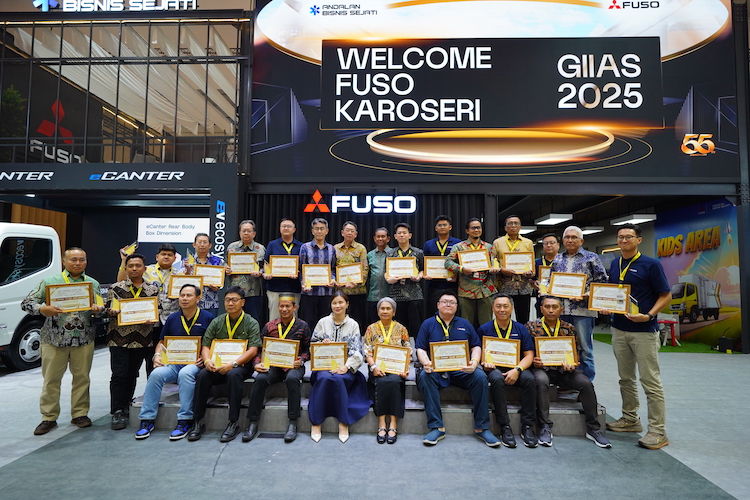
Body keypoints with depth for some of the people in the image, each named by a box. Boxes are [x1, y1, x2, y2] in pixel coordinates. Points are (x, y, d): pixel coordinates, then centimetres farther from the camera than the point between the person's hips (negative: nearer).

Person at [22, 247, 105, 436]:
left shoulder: (93, 284, 10)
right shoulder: (49, 282, 2)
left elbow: (102, 307, 12)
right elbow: (26, 303, 0)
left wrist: (98, 309, -12)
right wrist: (43, 309, -20)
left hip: (84, 340, 2)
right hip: (54, 339, -1)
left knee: (82, 377, 8)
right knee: (51, 379, 6)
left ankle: (80, 414, 20)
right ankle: (49, 418, 18)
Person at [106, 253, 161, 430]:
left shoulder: (153, 289, 8)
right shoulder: (116, 288, 5)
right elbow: (109, 310, 4)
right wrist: (112, 312, -17)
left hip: (142, 340, 1)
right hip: (119, 339, -1)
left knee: (132, 375, 8)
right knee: (119, 375, -4)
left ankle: (125, 408, 23)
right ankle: (117, 412, 6)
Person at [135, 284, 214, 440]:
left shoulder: (207, 318, 1)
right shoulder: (172, 318, 14)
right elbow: (162, 342, 21)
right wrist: (157, 355, 2)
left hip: (196, 363, -4)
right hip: (173, 362, 4)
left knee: (185, 373, -35)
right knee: (156, 374, -25)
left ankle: (185, 421, -26)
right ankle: (147, 419, -14)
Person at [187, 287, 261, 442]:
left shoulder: (251, 323, 0)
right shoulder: (217, 322, 11)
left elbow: (253, 350, -9)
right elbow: (205, 345, 7)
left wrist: (233, 364, -22)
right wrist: (207, 361, -16)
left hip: (241, 365, -3)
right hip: (217, 366, 3)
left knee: (233, 375, -35)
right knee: (202, 375, -26)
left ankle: (233, 423, -25)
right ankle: (198, 422, -14)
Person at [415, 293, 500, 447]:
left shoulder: (464, 324, 18)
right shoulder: (428, 324, 12)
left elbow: (476, 347, 13)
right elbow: (421, 349, 6)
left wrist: (474, 362, -8)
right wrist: (426, 363, -15)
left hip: (461, 370, 2)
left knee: (480, 376, -28)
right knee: (424, 376, -33)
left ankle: (481, 428, -16)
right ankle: (436, 427, -26)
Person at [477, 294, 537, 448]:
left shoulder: (521, 329, 9)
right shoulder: (484, 329, 6)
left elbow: (529, 355, 4)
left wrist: (517, 370, -14)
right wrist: (485, 363, -16)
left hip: (516, 368, 2)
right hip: (494, 368, -1)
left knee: (529, 379, -30)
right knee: (497, 379, -36)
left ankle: (527, 427, -18)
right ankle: (504, 427, -26)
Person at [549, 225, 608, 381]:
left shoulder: (591, 258, 4)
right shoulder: (557, 260, 17)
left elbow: (602, 281, -1)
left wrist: (588, 294, -14)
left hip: (583, 310, -4)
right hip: (561, 310, 4)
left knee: (584, 349, 0)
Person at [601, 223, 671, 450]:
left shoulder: (651, 264, -8)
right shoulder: (615, 264, 10)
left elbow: (665, 296, -8)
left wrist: (648, 315, -22)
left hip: (644, 330, -6)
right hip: (619, 329, 6)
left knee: (650, 380, -2)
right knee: (626, 378, 15)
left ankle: (658, 431, 6)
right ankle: (630, 419, 28)